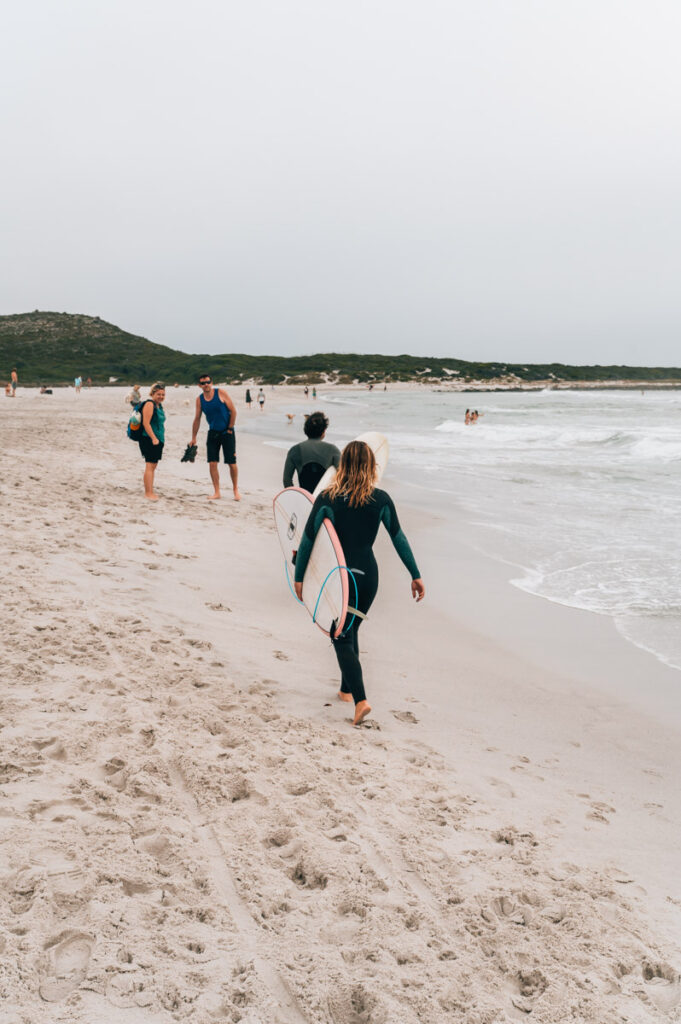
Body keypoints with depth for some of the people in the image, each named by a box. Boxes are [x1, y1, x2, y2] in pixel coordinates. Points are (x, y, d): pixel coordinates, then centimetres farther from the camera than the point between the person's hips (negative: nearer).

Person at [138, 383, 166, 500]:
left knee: (153, 466, 12)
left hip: (158, 440, 10)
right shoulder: (149, 404, -12)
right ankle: (148, 492, -12)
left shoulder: (159, 405, 17)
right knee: (150, 465, -11)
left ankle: (150, 491, 18)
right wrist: (154, 438, -24)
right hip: (149, 439, -10)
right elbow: (146, 423, -19)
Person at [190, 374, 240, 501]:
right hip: (213, 433, 3)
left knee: (232, 463, -2)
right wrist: (193, 438, 10)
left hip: (227, 432, -3)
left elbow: (233, 411, -7)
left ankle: (235, 490, 13)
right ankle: (217, 492, 6)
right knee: (212, 463, -3)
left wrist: (230, 429, -7)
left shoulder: (221, 393, -9)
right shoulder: (199, 399, 2)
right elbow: (197, 419, 10)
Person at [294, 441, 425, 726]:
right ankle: (347, 689, 35)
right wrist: (416, 575, 11)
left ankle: (360, 699, -13)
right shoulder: (381, 499, -3)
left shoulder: (328, 498, -10)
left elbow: (307, 540, -8)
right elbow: (399, 539, 3)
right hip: (368, 575, 3)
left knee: (342, 639, 2)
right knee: (351, 632, 23)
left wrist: (299, 577, 2)